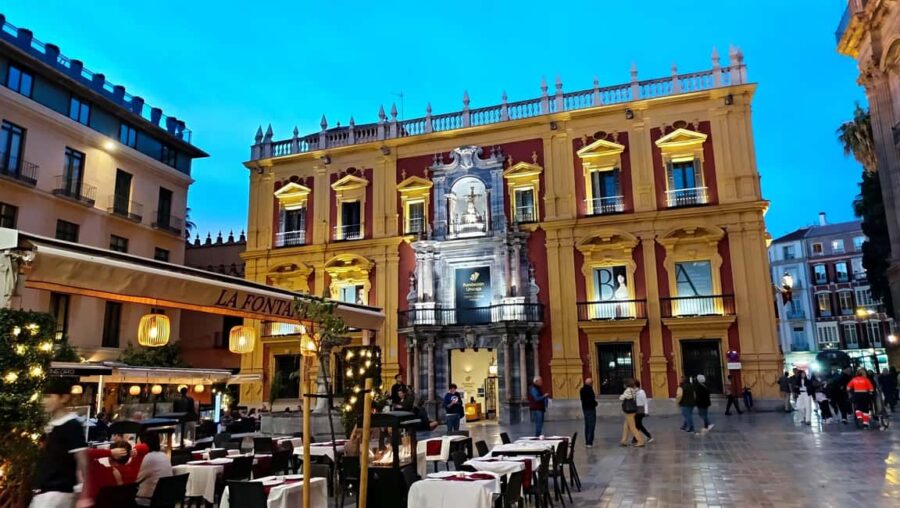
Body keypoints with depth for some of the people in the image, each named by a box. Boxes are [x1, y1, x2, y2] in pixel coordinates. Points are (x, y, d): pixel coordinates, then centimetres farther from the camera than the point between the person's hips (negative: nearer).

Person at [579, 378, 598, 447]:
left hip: (585, 409, 9)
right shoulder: (589, 390, -21)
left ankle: (587, 442, 23)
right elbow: (592, 401, -24)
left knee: (587, 426, 16)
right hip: (591, 409, -9)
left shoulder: (582, 389, 6)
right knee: (591, 426, -4)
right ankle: (590, 443, -4)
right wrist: (595, 403, -2)